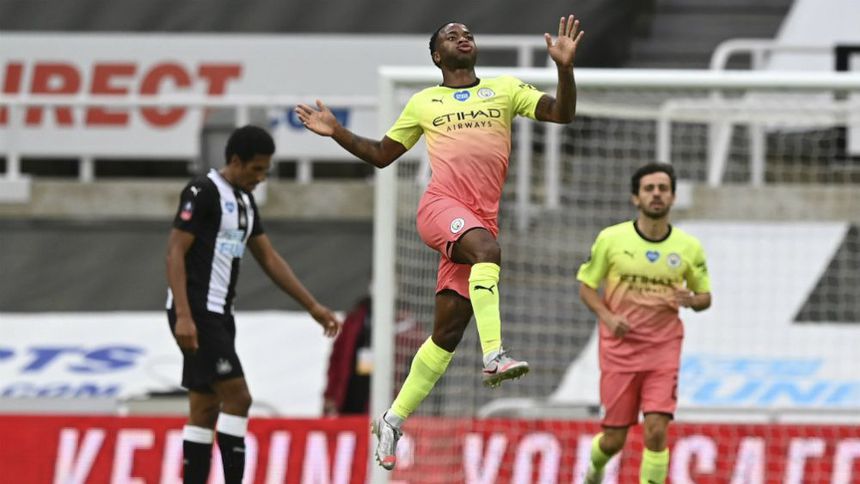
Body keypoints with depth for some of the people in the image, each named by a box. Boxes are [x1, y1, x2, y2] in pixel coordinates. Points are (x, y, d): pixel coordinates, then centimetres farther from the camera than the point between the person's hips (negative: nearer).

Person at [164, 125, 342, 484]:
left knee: (206, 409, 7)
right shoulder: (202, 192, -12)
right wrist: (183, 316, -24)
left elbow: (269, 259, 20)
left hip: (218, 315, 9)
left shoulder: (244, 201, 16)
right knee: (237, 397, -14)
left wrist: (314, 307, 17)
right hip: (195, 313, -9)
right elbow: (175, 252, -16)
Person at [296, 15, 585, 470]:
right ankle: (494, 356, -47)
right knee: (486, 248, -36)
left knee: (447, 331, -1)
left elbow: (561, 112, 5)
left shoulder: (505, 89, 16)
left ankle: (393, 421, 8)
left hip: (482, 220, 2)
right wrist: (337, 133, 13)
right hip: (440, 206, -2)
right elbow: (382, 154, 26)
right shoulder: (423, 103, 17)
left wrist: (564, 67, -11)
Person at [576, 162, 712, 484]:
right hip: (619, 347, 0)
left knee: (656, 431, -15)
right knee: (614, 439, 4)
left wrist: (690, 299, -12)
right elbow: (586, 286, 5)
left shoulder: (689, 247, 1)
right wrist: (608, 317, -13)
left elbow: (705, 296, 12)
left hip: (663, 350, 0)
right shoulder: (611, 239, -3)